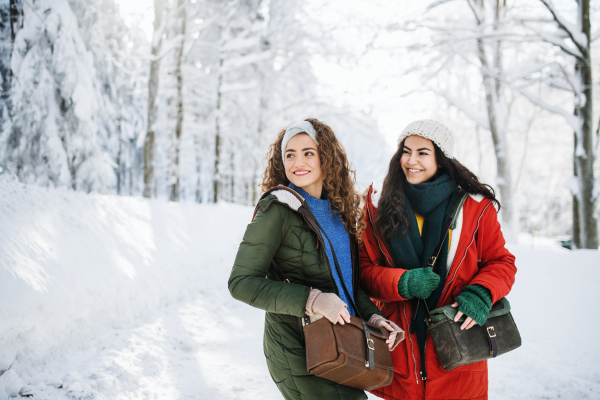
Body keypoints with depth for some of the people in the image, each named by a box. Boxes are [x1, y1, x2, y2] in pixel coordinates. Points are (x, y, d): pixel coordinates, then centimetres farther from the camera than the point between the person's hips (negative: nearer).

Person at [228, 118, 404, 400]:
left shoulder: (338, 210, 8)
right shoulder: (277, 211, -13)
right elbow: (242, 282, -16)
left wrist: (372, 316, -3)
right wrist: (312, 300, -24)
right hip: (296, 352, -7)